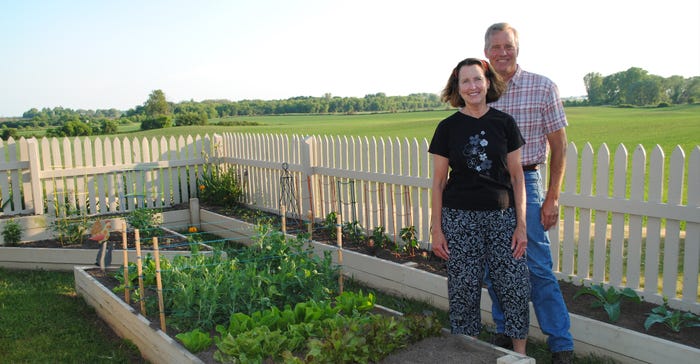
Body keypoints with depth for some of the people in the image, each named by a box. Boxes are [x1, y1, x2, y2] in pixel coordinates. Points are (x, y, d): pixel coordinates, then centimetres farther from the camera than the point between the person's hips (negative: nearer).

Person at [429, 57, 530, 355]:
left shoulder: (504, 123, 1)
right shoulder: (448, 127, 0)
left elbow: (517, 177, 4)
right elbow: (439, 182, 3)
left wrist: (521, 224, -1)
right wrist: (436, 229, 0)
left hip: (501, 216, 1)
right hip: (460, 218, 0)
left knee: (515, 285, 0)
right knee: (464, 289, 5)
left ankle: (520, 354, 19)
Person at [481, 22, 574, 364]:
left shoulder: (543, 88, -3)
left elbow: (559, 144, -1)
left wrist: (552, 198, -6)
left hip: (525, 183, -3)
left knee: (538, 268, -2)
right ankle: (504, 333, 27)